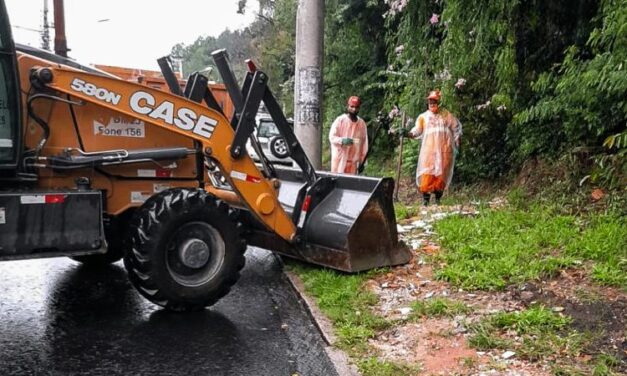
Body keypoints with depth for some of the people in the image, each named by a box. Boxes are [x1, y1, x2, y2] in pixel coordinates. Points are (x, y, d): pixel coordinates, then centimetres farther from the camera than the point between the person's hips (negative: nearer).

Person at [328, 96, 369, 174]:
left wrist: (361, 161, 8)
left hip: (353, 161, 3)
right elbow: (332, 137, -7)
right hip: (339, 158, -3)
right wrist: (342, 140, -28)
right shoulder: (340, 120, -4)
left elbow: (364, 143, 11)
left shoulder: (362, 123, 7)